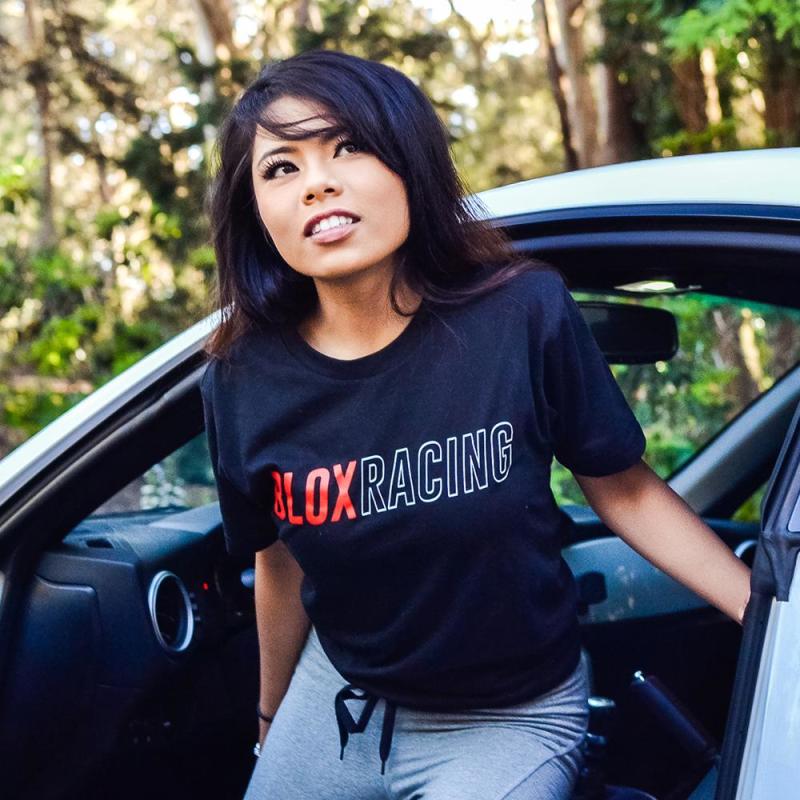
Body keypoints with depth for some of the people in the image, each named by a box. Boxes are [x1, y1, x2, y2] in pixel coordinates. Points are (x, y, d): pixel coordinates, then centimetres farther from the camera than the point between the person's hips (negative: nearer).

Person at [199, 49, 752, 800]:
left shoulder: (524, 316, -22)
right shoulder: (243, 382, -15)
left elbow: (624, 489, -8)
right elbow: (281, 565, 2)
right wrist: (273, 718, 15)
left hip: (511, 721, -2)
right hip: (339, 697, 3)